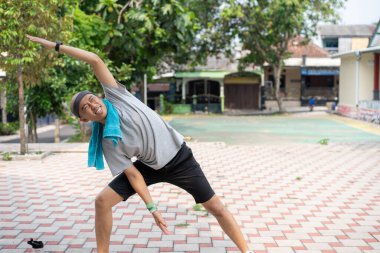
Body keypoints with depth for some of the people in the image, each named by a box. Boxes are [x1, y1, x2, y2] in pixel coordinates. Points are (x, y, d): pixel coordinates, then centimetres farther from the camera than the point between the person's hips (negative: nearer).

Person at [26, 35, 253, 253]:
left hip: (180, 159, -1)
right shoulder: (108, 142, -14)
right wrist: (152, 208, -15)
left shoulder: (116, 96, -16)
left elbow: (95, 60, -19)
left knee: (216, 207, 2)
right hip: (151, 167, 2)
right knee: (102, 201, -6)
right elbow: (133, 174, -12)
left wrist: (56, 46, -15)